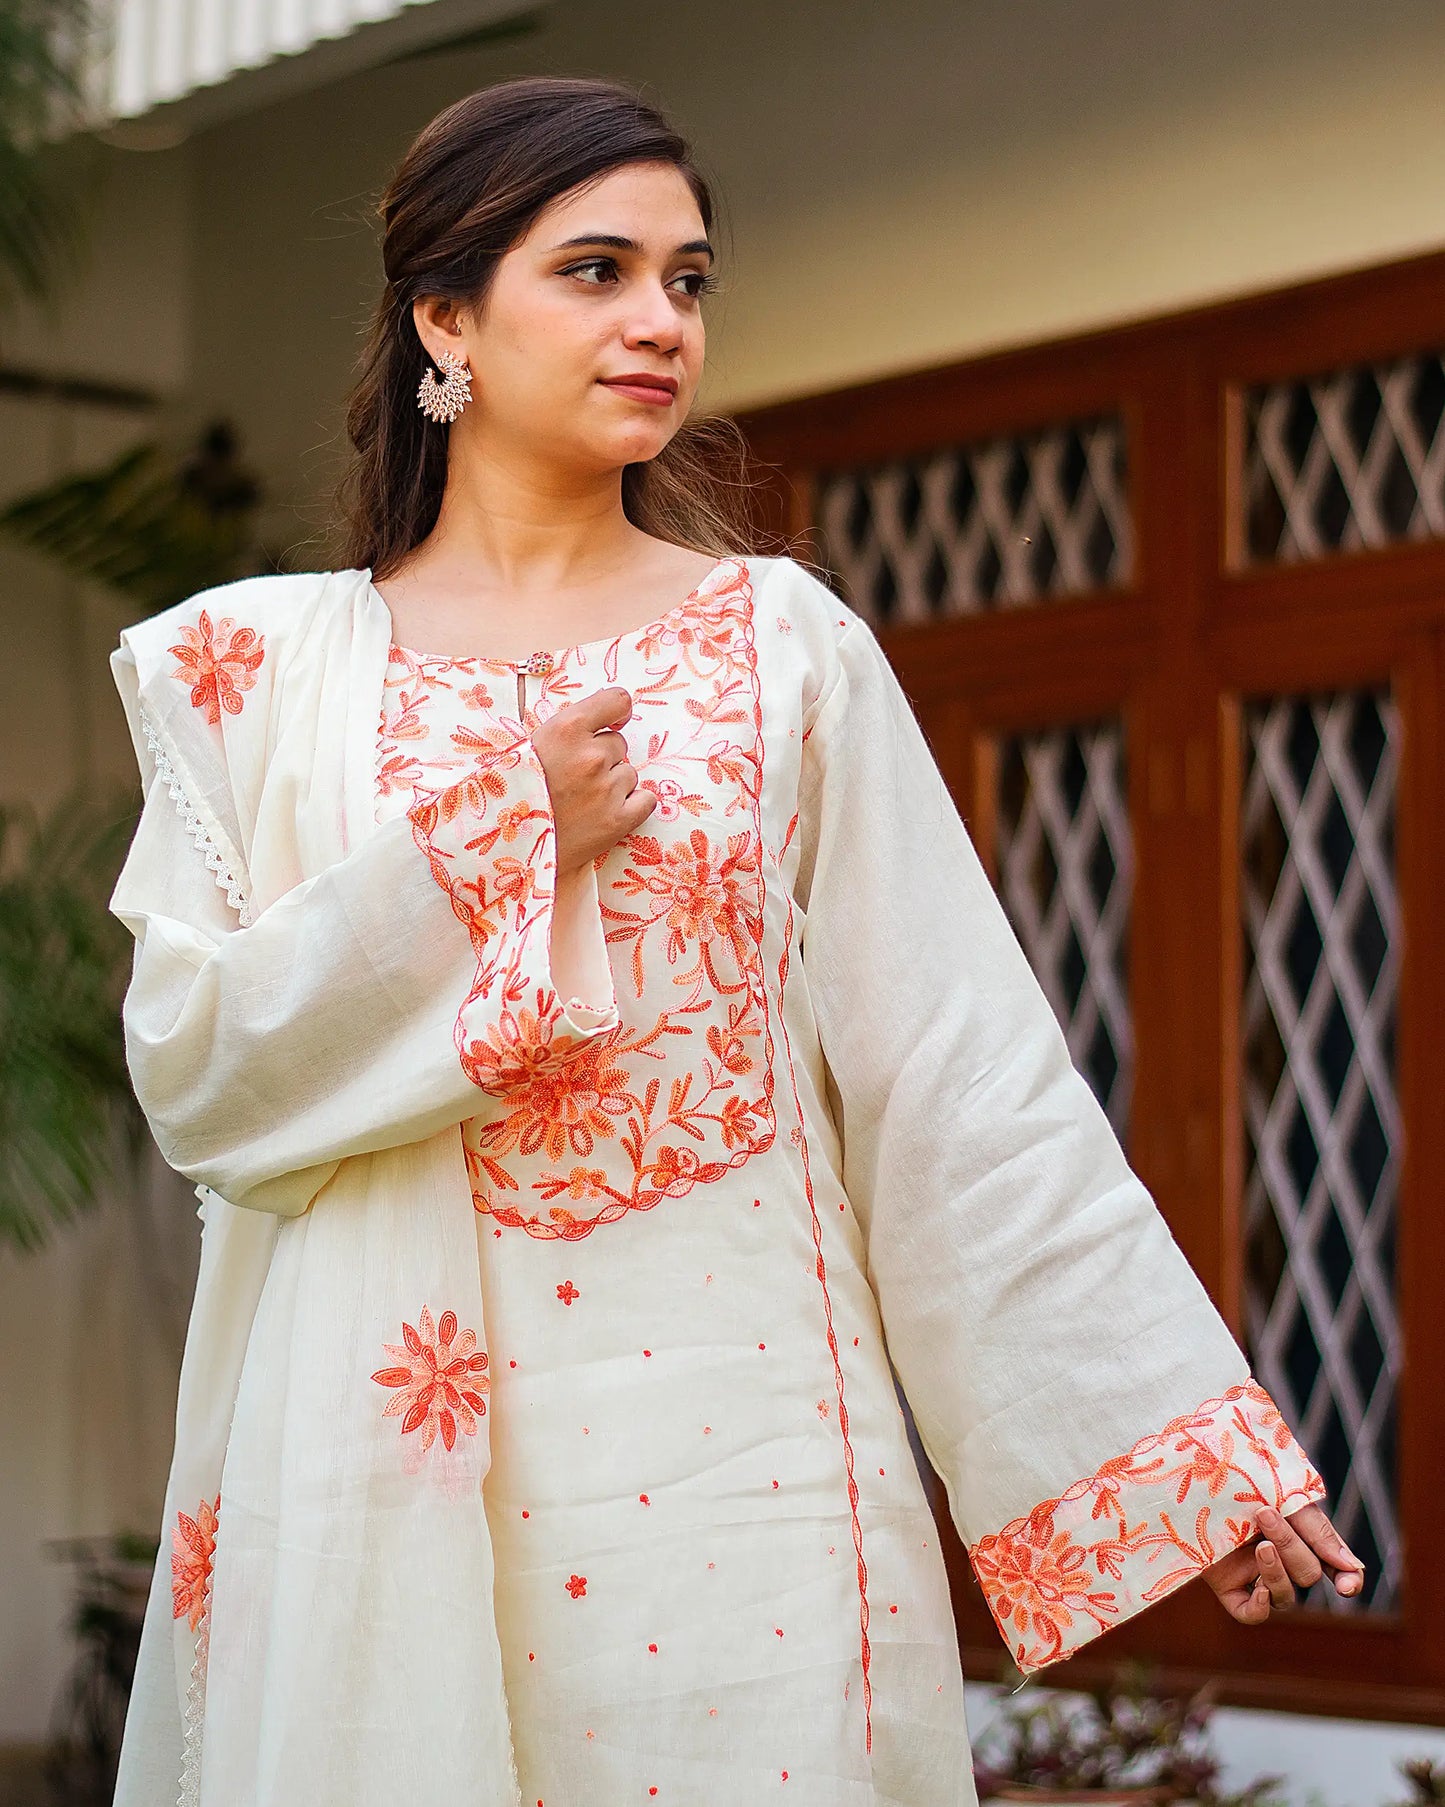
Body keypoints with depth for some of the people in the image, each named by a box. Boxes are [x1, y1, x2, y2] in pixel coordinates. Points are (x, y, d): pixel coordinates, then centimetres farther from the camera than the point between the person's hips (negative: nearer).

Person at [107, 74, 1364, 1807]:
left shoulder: (786, 642, 5)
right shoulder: (262, 666, 7)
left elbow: (967, 1075, 2)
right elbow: (196, 1072, -1)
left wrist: (1188, 1436, -3)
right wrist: (496, 844, -9)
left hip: (730, 1421, 0)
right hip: (381, 1451, 0)